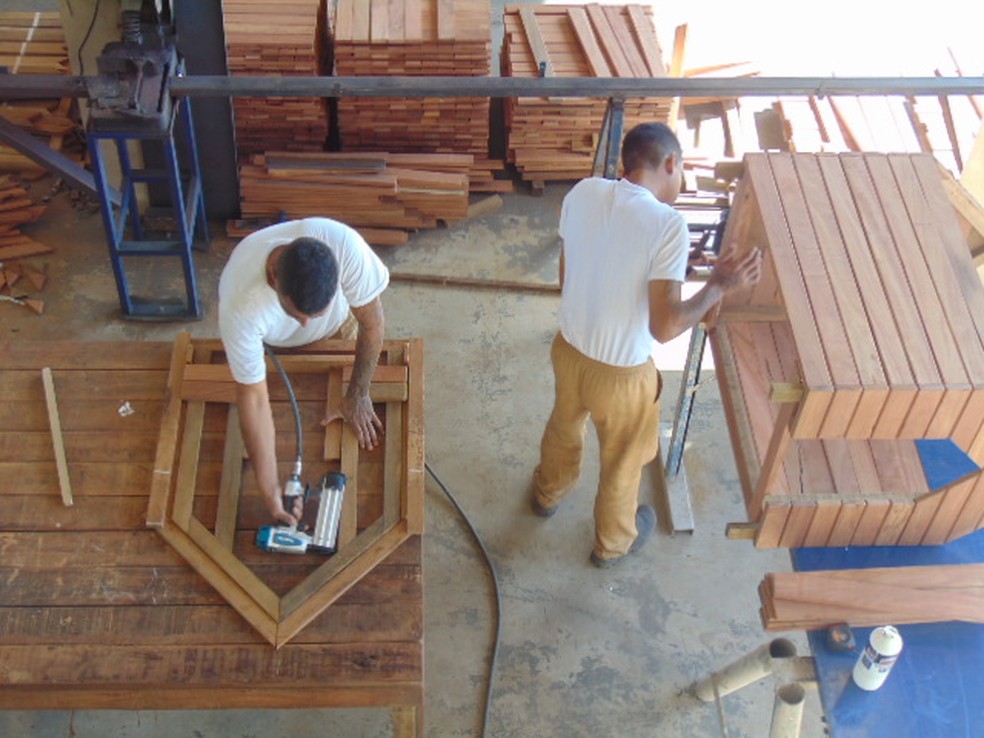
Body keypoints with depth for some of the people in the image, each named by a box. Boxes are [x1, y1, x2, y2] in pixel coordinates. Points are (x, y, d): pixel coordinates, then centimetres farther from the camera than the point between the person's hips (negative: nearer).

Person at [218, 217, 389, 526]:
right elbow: (253, 398, -38)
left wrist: (357, 395, -18)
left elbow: (371, 322, -28)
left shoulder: (344, 244, -46)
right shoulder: (239, 304, -47)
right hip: (270, 342, -1)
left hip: (335, 325, 1)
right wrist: (270, 491, -39)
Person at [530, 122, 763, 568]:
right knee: (621, 463, 24)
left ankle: (547, 494, 63)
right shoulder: (667, 225, -29)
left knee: (564, 427, 35)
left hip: (568, 348, 5)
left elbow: (565, 276, 2)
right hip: (620, 372, -5)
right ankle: (612, 543, 50)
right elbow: (664, 327, -29)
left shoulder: (583, 193, -11)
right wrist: (719, 286, -17)